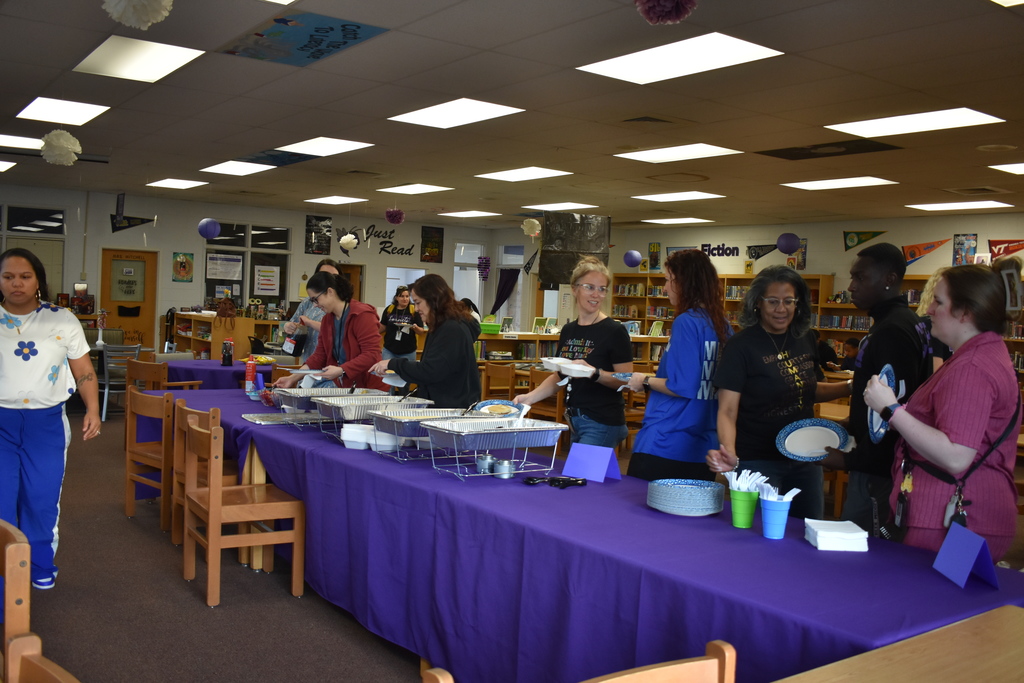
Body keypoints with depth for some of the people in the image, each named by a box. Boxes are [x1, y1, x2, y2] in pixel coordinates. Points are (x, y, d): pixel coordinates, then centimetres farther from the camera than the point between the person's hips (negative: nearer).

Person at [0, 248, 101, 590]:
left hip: (46, 424, 1)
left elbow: (85, 372, 4)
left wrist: (93, 411, -7)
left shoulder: (63, 321, 0)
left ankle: (40, 566, 29)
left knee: (42, 500, 10)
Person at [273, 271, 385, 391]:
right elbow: (319, 356, 13)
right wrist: (293, 378, 5)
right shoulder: (326, 319, 13)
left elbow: (371, 355, -20)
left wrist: (341, 370, -28)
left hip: (367, 387, -7)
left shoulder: (362, 315, -12)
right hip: (341, 384, 7)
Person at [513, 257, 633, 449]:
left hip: (602, 423, -7)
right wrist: (530, 397, 4)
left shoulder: (614, 331, -10)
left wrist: (594, 373, -29)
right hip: (574, 419, 7)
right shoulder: (568, 331, 10)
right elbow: (559, 375, 17)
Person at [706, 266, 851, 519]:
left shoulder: (805, 340, 3)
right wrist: (729, 455, -35)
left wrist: (851, 387, 4)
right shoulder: (742, 345, -14)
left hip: (805, 459, 6)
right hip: (759, 462, -6)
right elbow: (727, 411, -18)